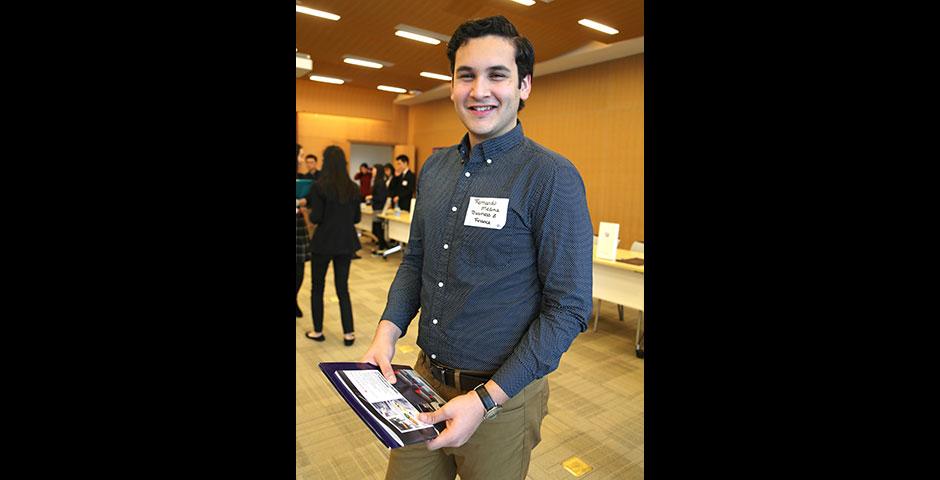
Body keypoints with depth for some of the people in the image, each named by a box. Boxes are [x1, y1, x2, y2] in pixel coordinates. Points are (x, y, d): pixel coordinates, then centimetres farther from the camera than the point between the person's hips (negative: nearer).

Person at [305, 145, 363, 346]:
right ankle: (348, 333, 9)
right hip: (346, 243, 4)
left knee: (317, 287, 13)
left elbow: (316, 218, -13)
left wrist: (310, 213, 7)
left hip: (323, 242, -4)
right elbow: (357, 218, 5)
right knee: (343, 287, 11)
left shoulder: (318, 186, -12)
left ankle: (318, 331, 22)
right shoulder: (353, 188, 2)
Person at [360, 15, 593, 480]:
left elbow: (568, 308, -17)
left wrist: (486, 400, -20)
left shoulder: (552, 176, -16)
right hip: (425, 377, 5)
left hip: (503, 398, -5)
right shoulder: (434, 167, 3)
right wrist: (387, 330, -4)